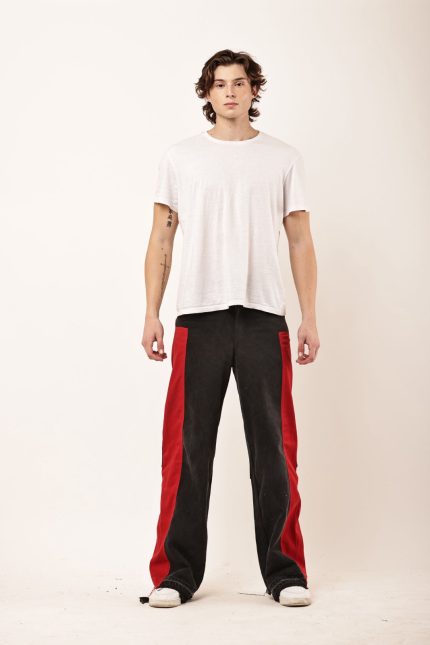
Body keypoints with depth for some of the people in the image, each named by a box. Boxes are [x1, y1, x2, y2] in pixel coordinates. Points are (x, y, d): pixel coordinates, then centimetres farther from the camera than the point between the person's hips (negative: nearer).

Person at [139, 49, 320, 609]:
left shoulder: (284, 159, 12)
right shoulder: (179, 159, 11)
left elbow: (301, 242, 10)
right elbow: (161, 241, 10)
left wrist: (310, 317, 2)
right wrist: (151, 315, 0)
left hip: (264, 316, 1)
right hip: (199, 316, 0)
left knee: (273, 448, 3)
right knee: (188, 448, 0)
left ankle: (284, 571, 13)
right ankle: (177, 573, 9)